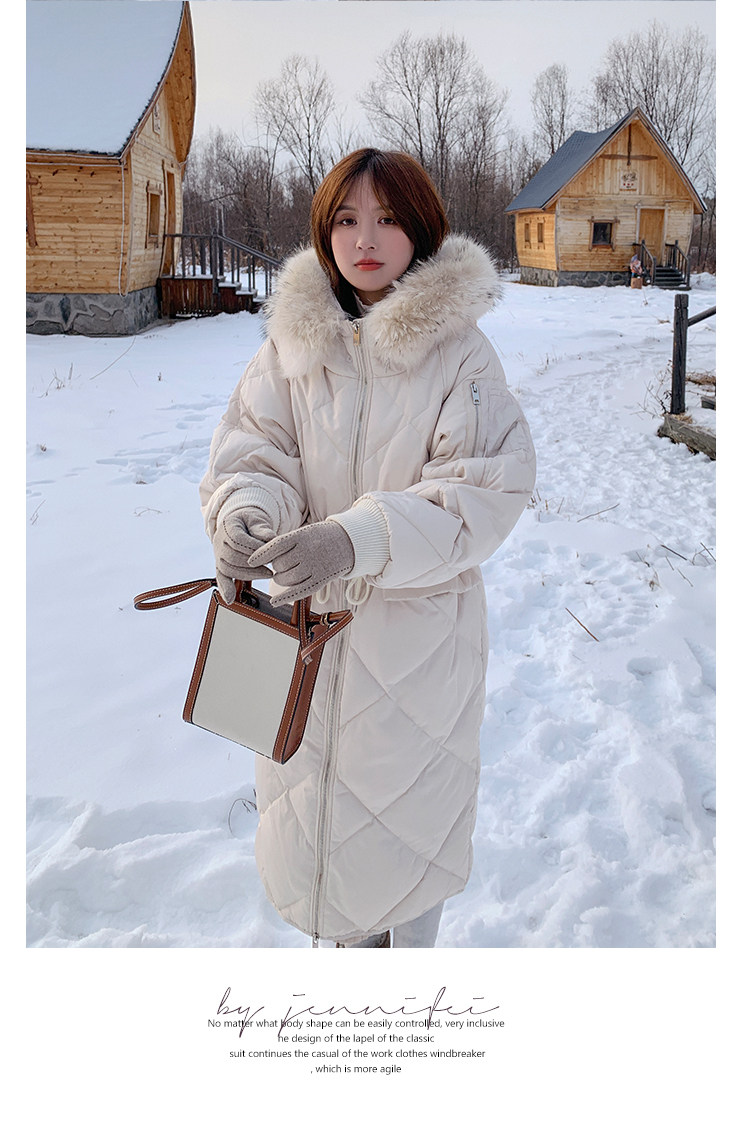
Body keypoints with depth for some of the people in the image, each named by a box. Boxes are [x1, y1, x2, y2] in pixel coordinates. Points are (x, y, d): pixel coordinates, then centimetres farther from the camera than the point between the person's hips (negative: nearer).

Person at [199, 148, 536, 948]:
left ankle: (410, 944, 37)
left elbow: (484, 492, -17)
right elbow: (251, 449, -2)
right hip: (308, 619, 4)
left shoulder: (459, 351, -11)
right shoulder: (293, 341, 0)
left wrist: (360, 538, -32)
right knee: (312, 799, 18)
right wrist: (244, 515, -27)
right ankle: (349, 943, 44)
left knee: (410, 807, 10)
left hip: (419, 622, -3)